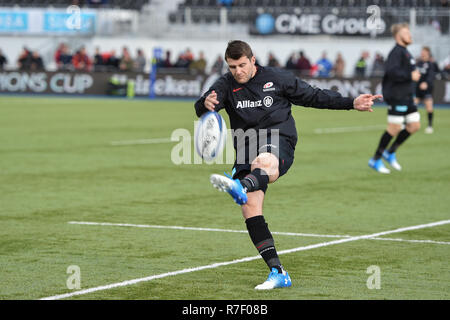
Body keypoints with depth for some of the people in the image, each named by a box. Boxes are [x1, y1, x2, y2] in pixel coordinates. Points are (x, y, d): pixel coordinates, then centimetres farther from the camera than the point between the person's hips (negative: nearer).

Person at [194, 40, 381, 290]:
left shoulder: (276, 79, 8)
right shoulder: (226, 85, 9)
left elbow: (313, 96, 16)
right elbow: (201, 109, -8)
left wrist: (352, 104, 11)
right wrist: (206, 104, -34)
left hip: (278, 143, -3)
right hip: (246, 150, 3)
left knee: (264, 162, -39)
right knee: (250, 208, -12)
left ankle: (240, 188, -75)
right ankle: (278, 273, -10)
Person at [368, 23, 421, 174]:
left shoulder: (405, 52, 17)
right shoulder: (396, 52, -14)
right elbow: (391, 71, -27)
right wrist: (410, 76, -24)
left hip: (406, 96, 10)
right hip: (396, 96, -10)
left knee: (415, 125, 7)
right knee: (395, 128, -8)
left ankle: (390, 152, 17)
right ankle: (375, 160, 3)